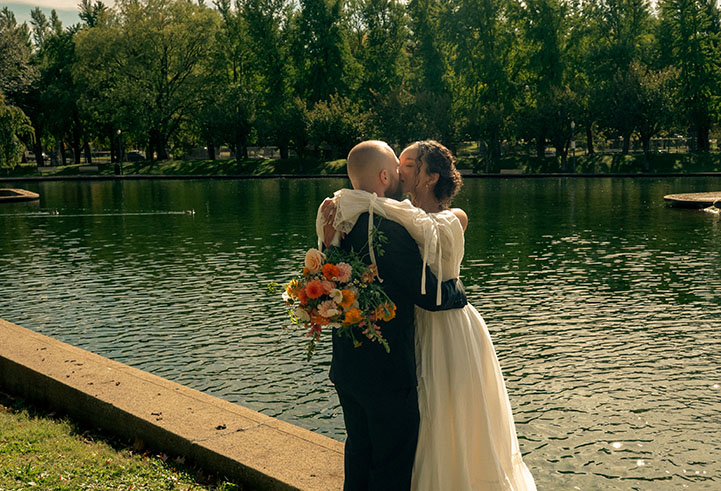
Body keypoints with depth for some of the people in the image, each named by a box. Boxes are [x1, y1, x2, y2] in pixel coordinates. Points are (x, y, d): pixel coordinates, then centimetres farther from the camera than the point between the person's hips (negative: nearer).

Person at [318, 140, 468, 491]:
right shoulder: (391, 229, -24)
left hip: (346, 368, 8)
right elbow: (430, 296, -19)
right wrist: (457, 289, 0)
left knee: (359, 451, 24)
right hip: (388, 372, -8)